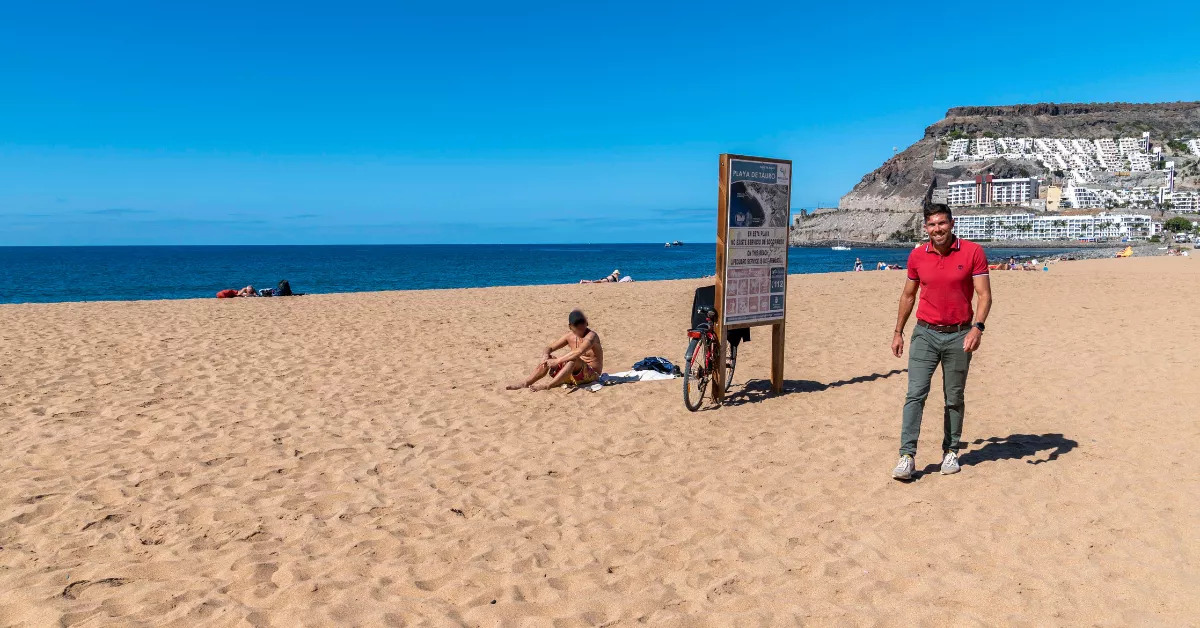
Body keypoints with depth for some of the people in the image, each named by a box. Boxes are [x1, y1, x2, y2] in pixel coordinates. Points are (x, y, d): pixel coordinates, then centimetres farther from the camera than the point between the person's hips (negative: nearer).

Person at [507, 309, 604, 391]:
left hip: (591, 375, -7)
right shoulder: (570, 336, 5)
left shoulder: (591, 336, -17)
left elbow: (578, 352, -36)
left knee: (574, 359, -37)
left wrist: (557, 361, -34)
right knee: (548, 358, -7)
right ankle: (526, 383, -12)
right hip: (574, 374, 7)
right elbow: (549, 347, 9)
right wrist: (545, 355, -15)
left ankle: (548, 385, -39)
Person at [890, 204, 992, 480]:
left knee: (955, 398, 9)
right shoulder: (917, 256, 3)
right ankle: (907, 455, -5)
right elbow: (908, 295, 14)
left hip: (959, 335, -1)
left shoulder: (973, 252, -5)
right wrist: (898, 332, 13)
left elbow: (984, 294, -7)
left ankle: (951, 452, 23)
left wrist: (977, 327, -22)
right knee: (915, 394, -7)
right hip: (925, 333, 1)